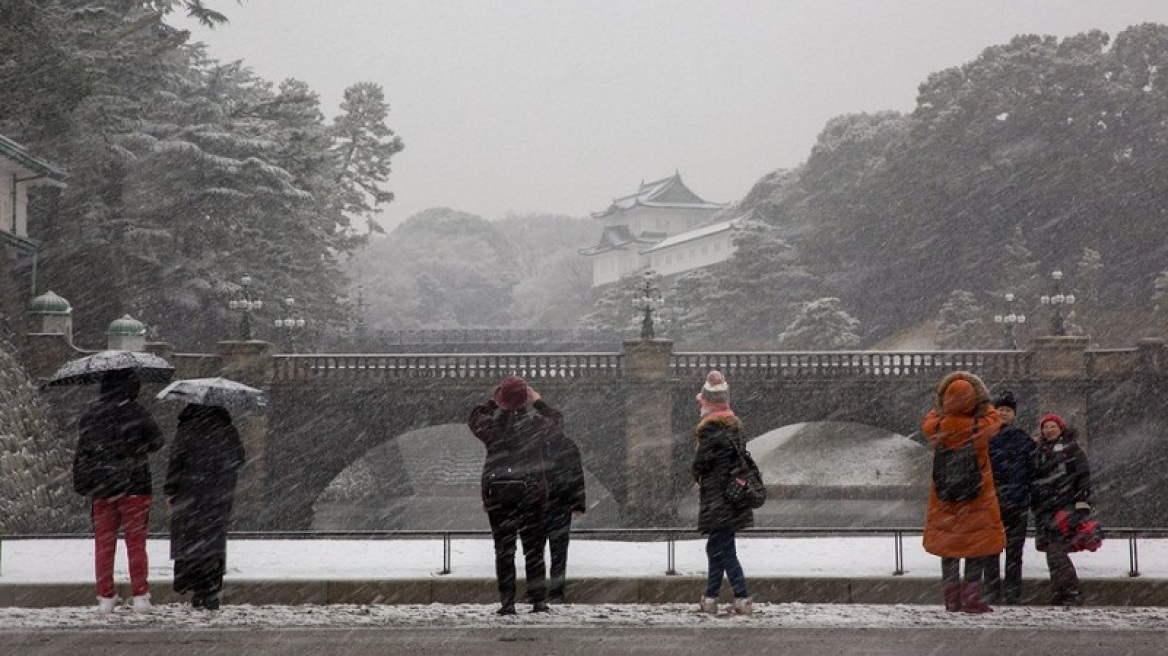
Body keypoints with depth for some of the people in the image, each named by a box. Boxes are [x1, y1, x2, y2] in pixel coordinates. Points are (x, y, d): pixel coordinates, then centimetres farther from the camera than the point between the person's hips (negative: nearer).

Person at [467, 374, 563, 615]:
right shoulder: (535, 424, -7)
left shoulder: (491, 425, -6)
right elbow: (557, 421, 15)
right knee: (534, 550, 7)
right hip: (532, 493, 0)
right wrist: (538, 401, 23)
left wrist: (492, 401, 21)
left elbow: (473, 418, 17)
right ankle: (539, 601, 5)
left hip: (497, 492, 0)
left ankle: (507, 603, 2)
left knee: (503, 550, 5)